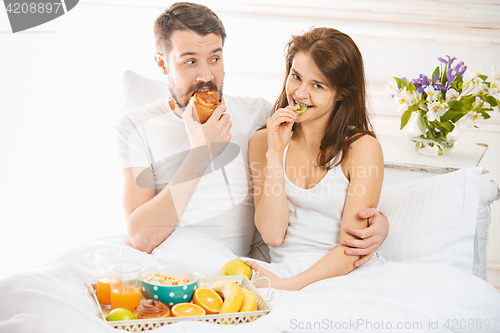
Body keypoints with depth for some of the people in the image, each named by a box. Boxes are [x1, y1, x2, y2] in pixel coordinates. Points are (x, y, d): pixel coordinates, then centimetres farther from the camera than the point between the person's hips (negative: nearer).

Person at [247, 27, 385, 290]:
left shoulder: (362, 148, -5)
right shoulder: (262, 141, 7)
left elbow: (351, 251, -9)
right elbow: (272, 234, -4)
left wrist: (288, 285, -22)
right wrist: (275, 152, -9)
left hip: (349, 276, -2)